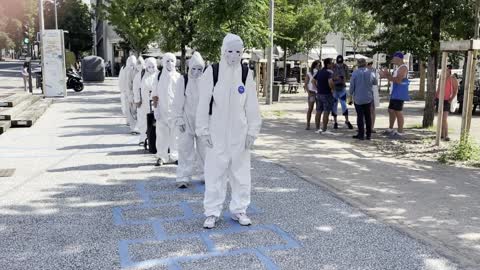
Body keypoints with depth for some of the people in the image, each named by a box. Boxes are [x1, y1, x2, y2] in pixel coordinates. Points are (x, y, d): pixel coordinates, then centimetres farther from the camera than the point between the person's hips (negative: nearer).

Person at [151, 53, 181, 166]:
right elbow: (155, 95, 5)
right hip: (162, 110, 0)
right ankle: (161, 157, 7)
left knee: (174, 134, 2)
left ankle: (174, 156, 13)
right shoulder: (159, 76, 4)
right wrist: (156, 108, -3)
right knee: (162, 133, 0)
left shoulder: (178, 77, 3)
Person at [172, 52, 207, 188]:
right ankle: (183, 178, 5)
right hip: (187, 121, -1)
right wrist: (179, 120, -6)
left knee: (204, 149, 11)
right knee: (186, 149, -1)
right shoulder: (183, 80, -5)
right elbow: (178, 103, -2)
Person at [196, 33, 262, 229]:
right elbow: (204, 103, -4)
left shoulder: (246, 73, 0)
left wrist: (252, 131, -1)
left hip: (239, 132, 2)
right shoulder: (212, 71, -6)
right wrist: (203, 130, -6)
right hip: (217, 132, -2)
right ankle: (212, 213, 15)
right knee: (215, 172, 3)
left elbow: (252, 105, 2)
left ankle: (239, 210, 24)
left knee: (241, 172, 9)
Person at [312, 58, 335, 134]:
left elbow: (313, 81, 17)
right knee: (326, 112, -3)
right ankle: (324, 130, -2)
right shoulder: (329, 72, -15)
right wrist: (332, 88, -12)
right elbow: (330, 82, -30)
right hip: (327, 94, -7)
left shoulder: (319, 71, 10)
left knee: (319, 111, 11)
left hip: (319, 94, 8)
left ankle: (317, 129, 15)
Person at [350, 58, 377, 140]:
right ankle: (369, 134, 14)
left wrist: (351, 95, 5)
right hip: (368, 98, 2)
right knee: (368, 116, 11)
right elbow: (375, 83, 13)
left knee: (360, 116, 3)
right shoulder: (371, 73, -3)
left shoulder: (355, 73, -9)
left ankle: (361, 134, 2)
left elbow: (352, 86, -7)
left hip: (358, 98, -2)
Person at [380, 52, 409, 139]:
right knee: (391, 110, 16)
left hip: (400, 94, -10)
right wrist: (386, 75, 5)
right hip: (394, 93, 10)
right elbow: (393, 79, 20)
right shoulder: (398, 68, 18)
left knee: (398, 112, -7)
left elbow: (398, 80, -24)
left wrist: (387, 75, -19)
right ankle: (390, 130, 29)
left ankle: (400, 133, -2)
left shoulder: (403, 68, -14)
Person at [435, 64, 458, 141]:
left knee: (444, 118, -15)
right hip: (439, 99, 7)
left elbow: (456, 90, -7)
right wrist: (435, 98, 15)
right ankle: (442, 134, 17)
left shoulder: (452, 78, -7)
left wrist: (451, 99, -15)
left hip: (446, 100, -7)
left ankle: (446, 136, -16)